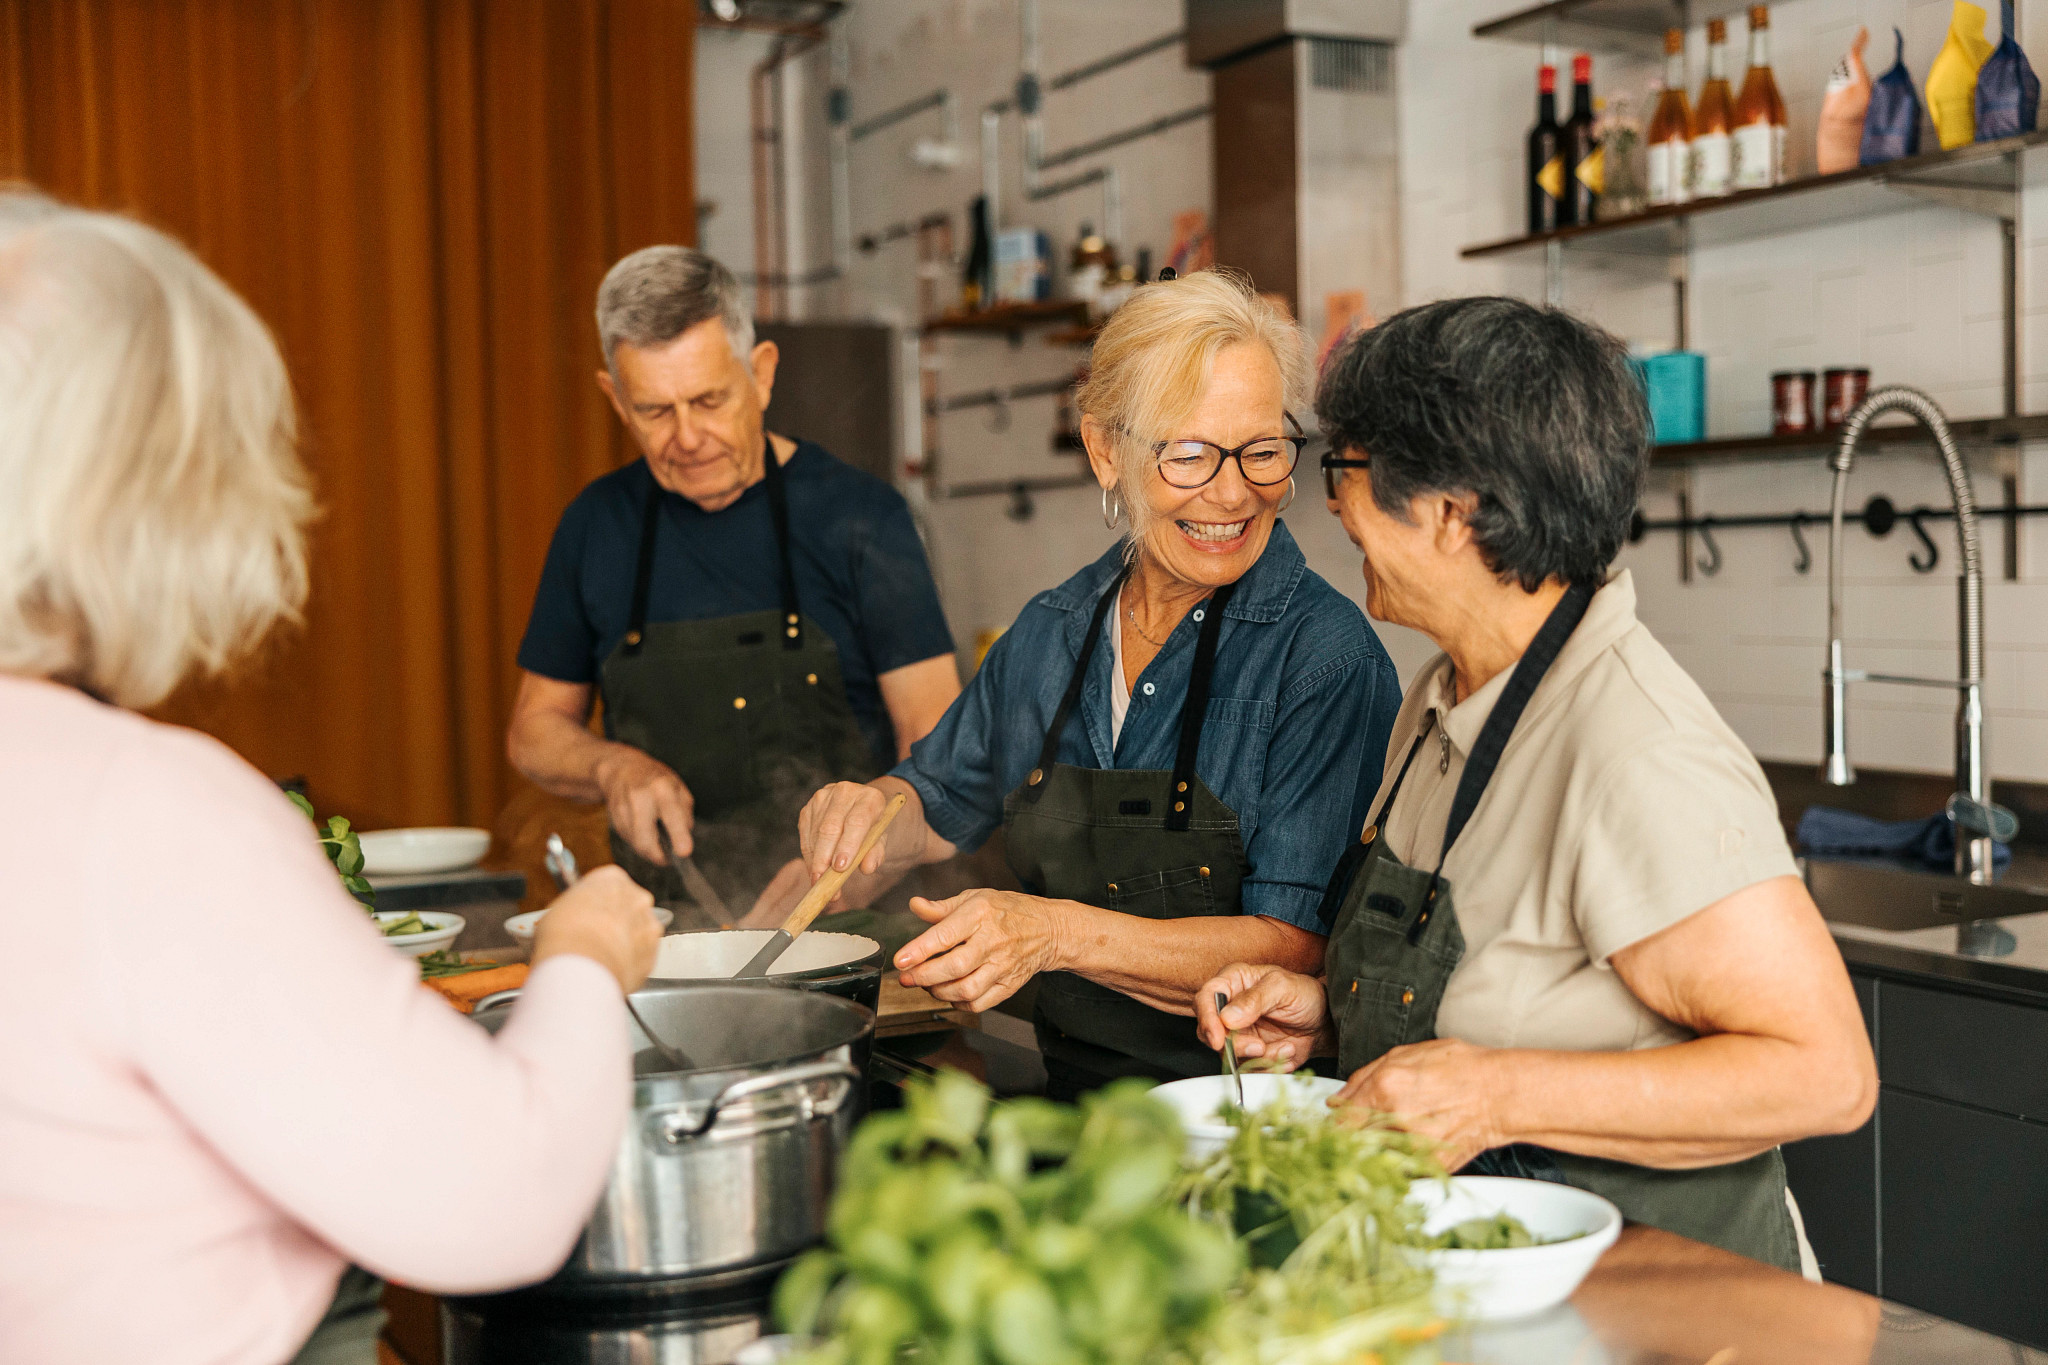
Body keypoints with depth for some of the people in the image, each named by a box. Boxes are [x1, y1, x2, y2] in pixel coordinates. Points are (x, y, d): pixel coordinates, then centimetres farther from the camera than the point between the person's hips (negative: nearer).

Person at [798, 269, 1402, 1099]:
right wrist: (867, 810, -1)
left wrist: (1056, 933, -26)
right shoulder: (1052, 632, 7)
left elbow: (1301, 948, -16)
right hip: (1063, 1091, 5)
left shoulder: (1326, 658, -11)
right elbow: (940, 805, 22)